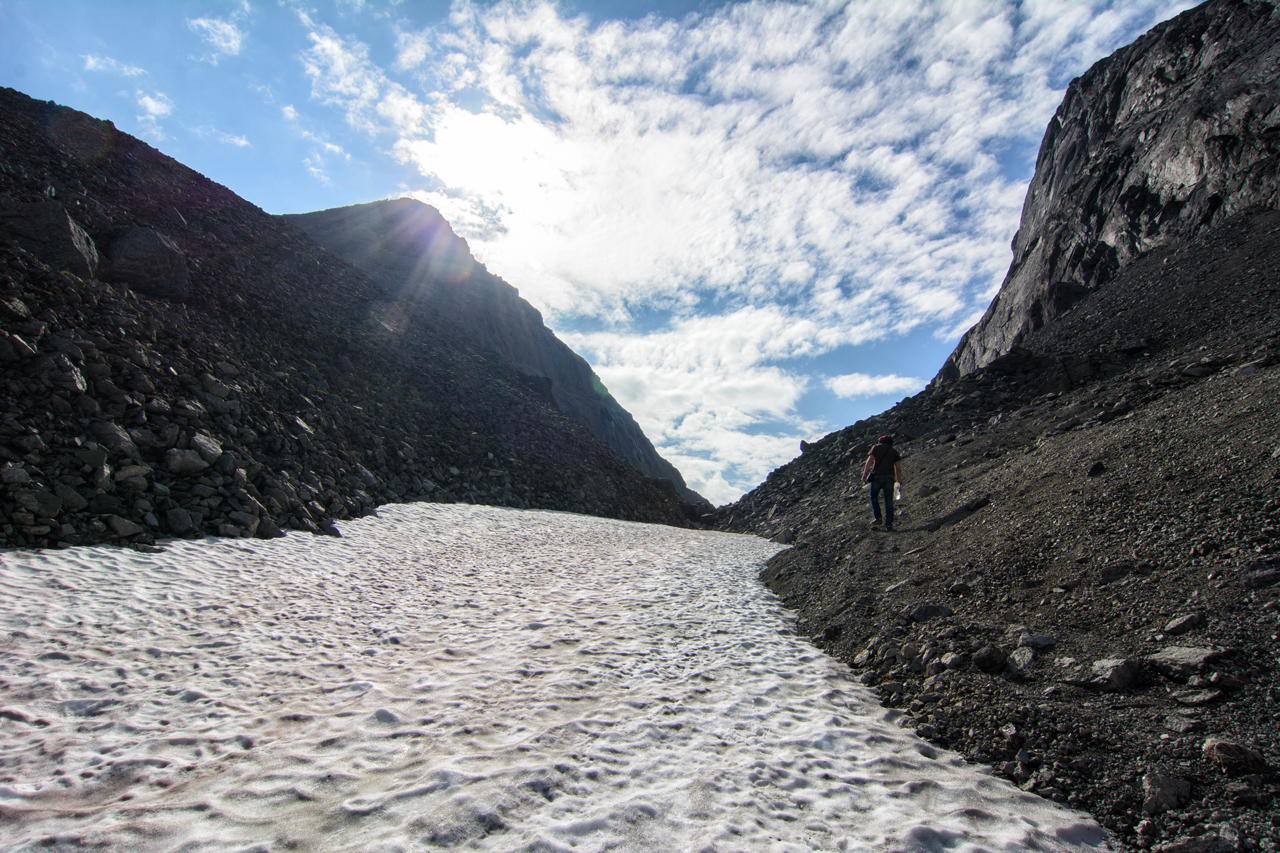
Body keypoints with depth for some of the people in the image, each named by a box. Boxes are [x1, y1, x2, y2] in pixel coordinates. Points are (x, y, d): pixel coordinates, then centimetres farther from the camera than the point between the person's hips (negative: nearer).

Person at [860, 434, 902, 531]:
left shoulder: (876, 448, 11)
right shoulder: (894, 452, 16)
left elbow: (870, 461, -1)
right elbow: (898, 468, 11)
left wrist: (864, 475, -2)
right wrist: (899, 483, 13)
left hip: (877, 476, -2)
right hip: (890, 477, 2)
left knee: (874, 496, 15)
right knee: (889, 500, 4)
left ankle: (878, 518, 4)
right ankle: (889, 524, 1)